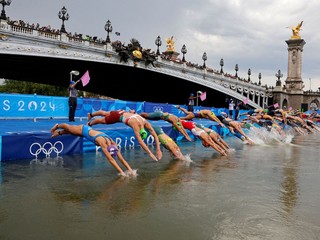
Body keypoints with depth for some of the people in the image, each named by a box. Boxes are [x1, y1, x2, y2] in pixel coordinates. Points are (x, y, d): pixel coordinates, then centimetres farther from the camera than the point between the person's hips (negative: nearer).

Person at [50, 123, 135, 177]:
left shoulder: (113, 144, -27)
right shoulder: (103, 143, -43)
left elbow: (122, 158, -26)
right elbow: (111, 159, -47)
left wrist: (130, 170, -34)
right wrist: (121, 172, -50)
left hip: (88, 130, 5)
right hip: (83, 130, -5)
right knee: (68, 127, 26)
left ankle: (58, 132, 58)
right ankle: (57, 126, 55)